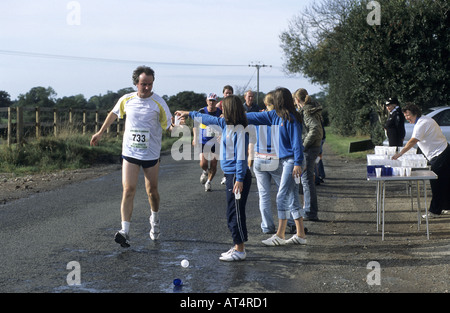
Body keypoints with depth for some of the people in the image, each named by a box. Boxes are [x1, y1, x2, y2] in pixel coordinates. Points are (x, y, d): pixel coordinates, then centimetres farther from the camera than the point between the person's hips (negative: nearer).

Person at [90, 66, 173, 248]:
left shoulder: (158, 103, -8)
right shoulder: (126, 100, 0)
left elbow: (169, 126, -5)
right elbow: (113, 114, 19)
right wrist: (100, 133, 27)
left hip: (151, 154, -1)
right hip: (130, 153, 1)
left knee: (152, 190, 10)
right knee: (128, 190, -10)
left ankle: (154, 220, 39)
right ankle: (125, 231, -14)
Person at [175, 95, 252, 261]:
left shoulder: (239, 130, -16)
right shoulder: (226, 124, 11)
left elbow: (241, 155, -20)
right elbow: (210, 119, 28)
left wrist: (239, 179, -23)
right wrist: (189, 114, 38)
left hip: (238, 175, -9)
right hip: (231, 174, 9)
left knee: (235, 213, -5)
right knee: (233, 213, 13)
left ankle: (240, 250, 1)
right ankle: (238, 247, 19)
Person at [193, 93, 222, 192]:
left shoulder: (220, 112, -5)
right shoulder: (202, 111, -4)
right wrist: (195, 138, 4)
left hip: (215, 142, 0)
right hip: (203, 141, 0)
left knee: (213, 164, 1)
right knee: (203, 164, -8)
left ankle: (208, 182, 22)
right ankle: (205, 172, 28)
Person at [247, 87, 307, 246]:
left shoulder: (291, 118, -14)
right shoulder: (274, 115, 11)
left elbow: (296, 141, -16)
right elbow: (256, 117, 19)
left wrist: (297, 163, -19)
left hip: (291, 160, -9)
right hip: (284, 160, 9)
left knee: (282, 197, -5)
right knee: (292, 199, 9)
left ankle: (279, 235, 2)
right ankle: (300, 235, 13)